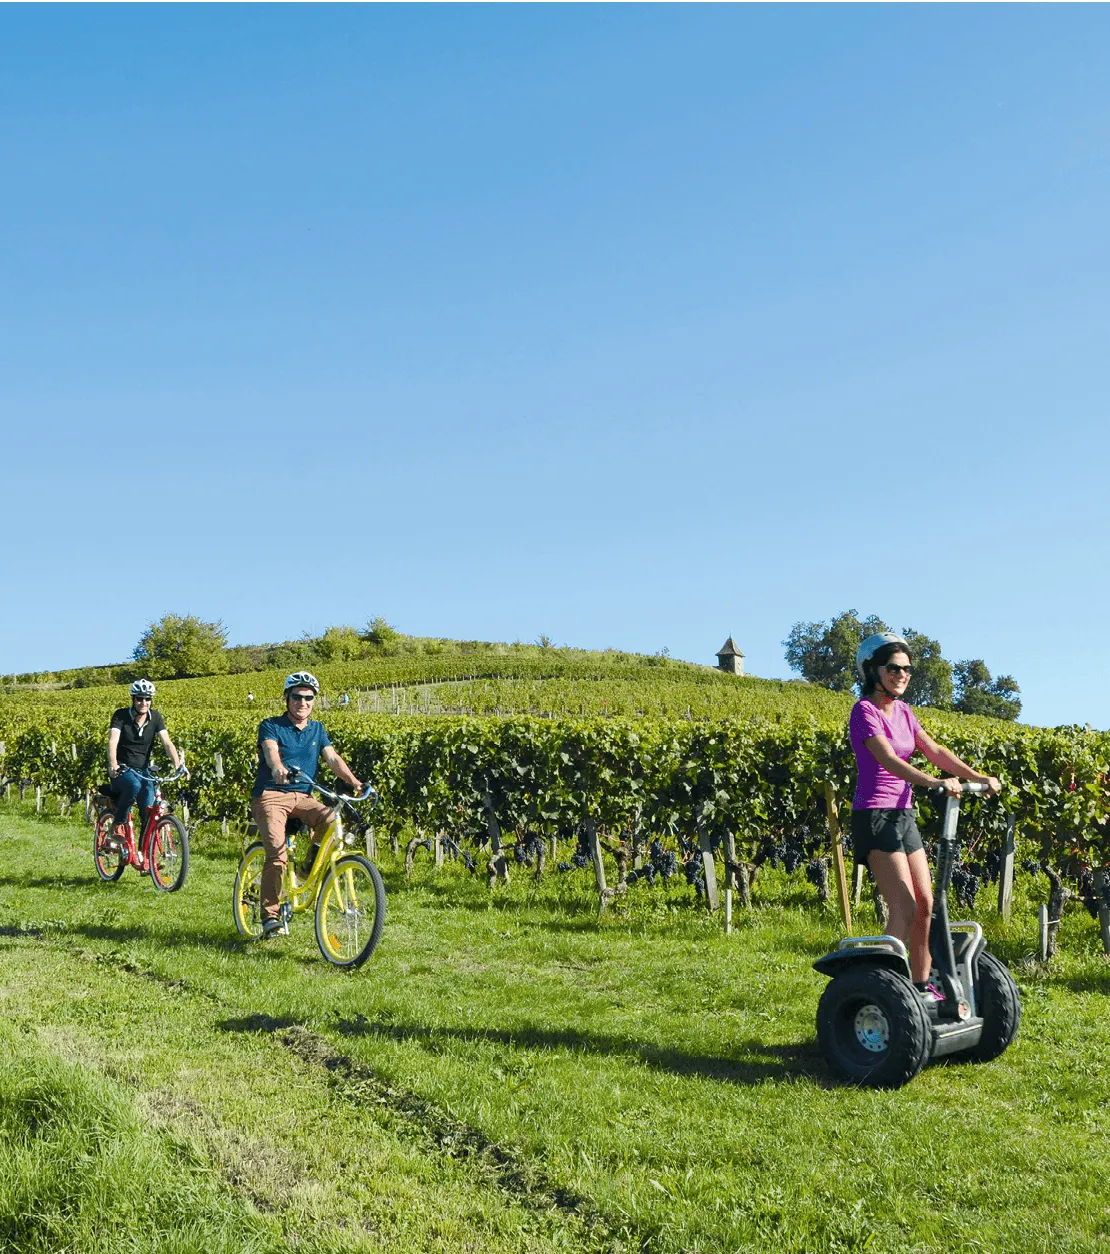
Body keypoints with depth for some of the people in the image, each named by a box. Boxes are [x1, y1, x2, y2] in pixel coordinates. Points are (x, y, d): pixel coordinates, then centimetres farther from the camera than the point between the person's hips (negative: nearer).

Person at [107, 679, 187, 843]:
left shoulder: (155, 717, -2)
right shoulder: (121, 716, -11)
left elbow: (167, 743, -11)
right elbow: (113, 741, -24)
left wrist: (178, 766, -28)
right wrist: (113, 764, -43)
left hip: (143, 770, 3)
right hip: (122, 769, -3)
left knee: (149, 813, -15)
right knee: (134, 785, -37)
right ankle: (118, 824, -17)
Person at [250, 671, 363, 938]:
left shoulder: (317, 730, 15)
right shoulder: (271, 726, 0)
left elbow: (333, 758, 2)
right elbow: (271, 751, -20)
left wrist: (354, 781, -16)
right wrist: (278, 768, -45)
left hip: (302, 797, 4)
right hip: (270, 795, -4)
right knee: (277, 851, -23)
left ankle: (312, 867, -3)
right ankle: (270, 916, -14)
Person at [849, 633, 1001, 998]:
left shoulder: (903, 711, 13)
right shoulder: (864, 710, -12)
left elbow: (935, 751, 9)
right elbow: (888, 759, -27)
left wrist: (979, 777, -3)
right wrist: (933, 782, -40)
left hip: (903, 816, 8)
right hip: (875, 816, -8)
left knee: (925, 906, 10)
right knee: (904, 910, -13)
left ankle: (922, 985, 21)